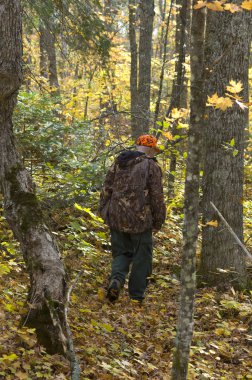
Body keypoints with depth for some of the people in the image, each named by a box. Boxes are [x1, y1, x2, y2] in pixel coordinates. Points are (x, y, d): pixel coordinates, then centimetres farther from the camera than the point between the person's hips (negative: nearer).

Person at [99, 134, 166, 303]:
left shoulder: (119, 162, 9)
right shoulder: (152, 166, -6)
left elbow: (106, 189, 10)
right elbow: (157, 197, -7)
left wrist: (104, 212, 17)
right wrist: (158, 222, 1)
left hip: (117, 219, 4)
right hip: (140, 219, -4)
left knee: (121, 253, 16)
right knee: (141, 257, 9)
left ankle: (117, 280, -9)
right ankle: (137, 294, 13)